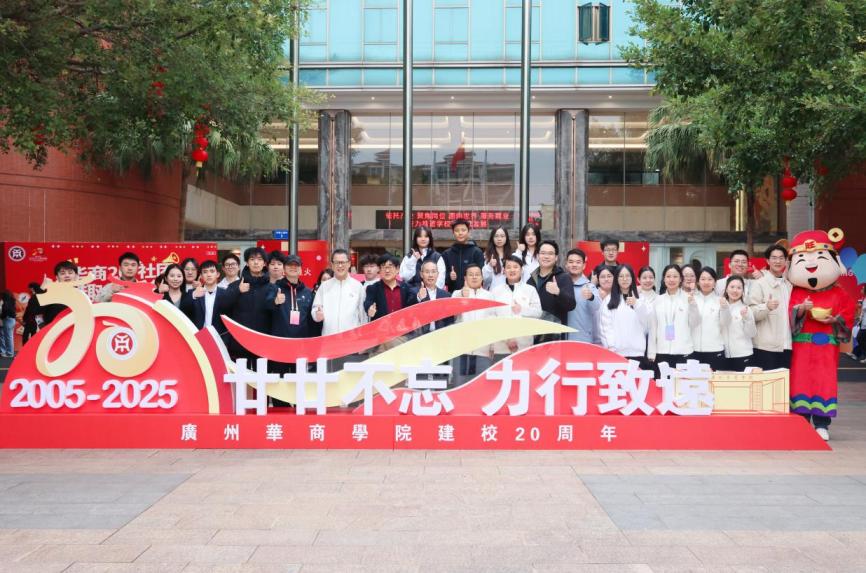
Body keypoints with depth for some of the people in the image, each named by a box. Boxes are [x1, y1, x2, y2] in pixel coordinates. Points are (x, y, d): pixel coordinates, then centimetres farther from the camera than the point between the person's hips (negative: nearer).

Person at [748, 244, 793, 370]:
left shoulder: (789, 285, 16)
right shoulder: (759, 283, -4)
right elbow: (751, 312, -12)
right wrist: (766, 307, -30)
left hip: (785, 345, 6)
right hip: (765, 346, -6)